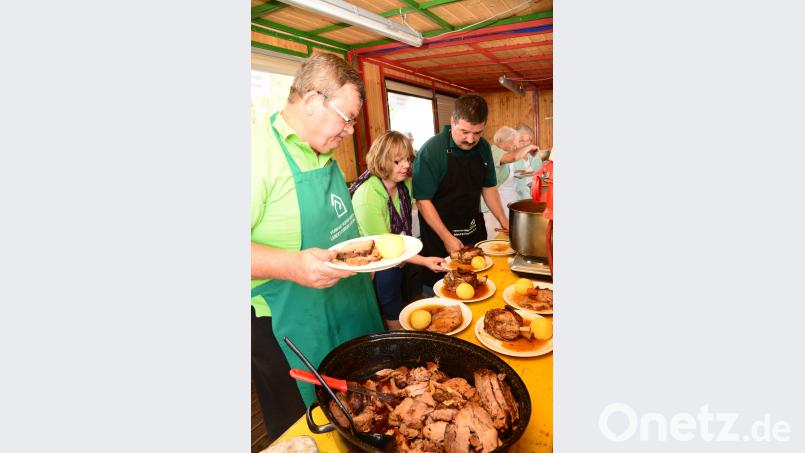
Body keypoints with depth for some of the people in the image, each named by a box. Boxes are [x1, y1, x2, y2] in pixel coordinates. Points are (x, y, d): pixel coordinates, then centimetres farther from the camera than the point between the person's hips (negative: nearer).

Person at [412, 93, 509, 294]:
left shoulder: (483, 147, 0)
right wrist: (447, 238, -20)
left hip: (475, 232, 6)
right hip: (439, 236, -5)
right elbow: (423, 201, -19)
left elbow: (488, 187, 12)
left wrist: (504, 223, 5)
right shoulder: (431, 150, -19)